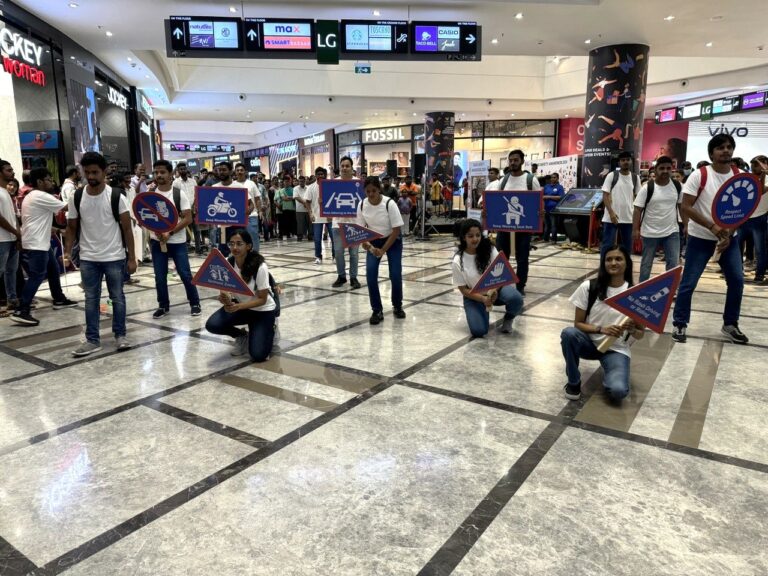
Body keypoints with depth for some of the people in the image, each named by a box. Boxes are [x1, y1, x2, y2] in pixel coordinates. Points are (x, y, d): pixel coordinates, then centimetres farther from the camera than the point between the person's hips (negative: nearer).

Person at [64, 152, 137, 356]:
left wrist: (131, 257, -9)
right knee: (91, 299, 8)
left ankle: (120, 335, 18)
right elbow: (72, 227, 9)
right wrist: (67, 252, -3)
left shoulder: (116, 197, -8)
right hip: (88, 259, 3)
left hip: (114, 258, -3)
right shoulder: (76, 197, 1)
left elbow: (126, 228, -6)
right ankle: (92, 340, 14)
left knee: (117, 298, 6)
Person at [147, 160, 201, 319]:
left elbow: (188, 218, -10)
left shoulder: (179, 194, -6)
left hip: (177, 241, -3)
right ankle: (163, 306, 20)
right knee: (160, 276, 7)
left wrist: (170, 233, -18)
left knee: (185, 273, 0)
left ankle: (195, 303, 15)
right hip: (157, 241, 3)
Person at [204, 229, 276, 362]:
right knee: (212, 325, -23)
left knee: (258, 355, -18)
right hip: (239, 305, 4)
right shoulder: (228, 264, -13)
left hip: (262, 310, -4)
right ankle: (242, 336, 8)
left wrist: (238, 306, -35)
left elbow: (262, 299, -21)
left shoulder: (260, 267, -26)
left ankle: (269, 331, 16)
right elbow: (225, 291, -7)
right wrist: (226, 299, -31)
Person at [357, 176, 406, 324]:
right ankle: (377, 311, 0)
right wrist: (367, 245, -22)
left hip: (392, 241, -3)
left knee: (395, 275, -10)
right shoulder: (362, 205, -15)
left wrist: (383, 250, -23)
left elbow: (396, 230, -21)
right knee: (370, 274, -13)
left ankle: (397, 306, 16)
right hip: (373, 241, 3)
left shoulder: (389, 203, -25)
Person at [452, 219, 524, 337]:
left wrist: (493, 290, -31)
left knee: (516, 299, -32)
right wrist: (483, 299, -27)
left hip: (495, 287, 1)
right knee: (478, 331, -22)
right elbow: (464, 290, -11)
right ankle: (483, 311, 14)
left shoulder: (489, 249, -11)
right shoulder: (457, 262, -15)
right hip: (474, 296, -1)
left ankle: (508, 318, 4)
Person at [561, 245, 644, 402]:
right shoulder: (588, 287, -8)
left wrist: (632, 330, -24)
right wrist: (601, 329, -23)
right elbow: (578, 323, -5)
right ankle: (574, 382, -10)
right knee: (569, 333, -34)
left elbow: (641, 334, 0)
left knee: (618, 391, -30)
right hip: (590, 343, 2)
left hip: (616, 350, -1)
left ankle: (609, 373, 8)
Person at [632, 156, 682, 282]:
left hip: (672, 232, 3)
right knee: (646, 263, 10)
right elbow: (638, 209, -9)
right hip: (650, 232, -3)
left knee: (674, 263, 2)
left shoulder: (678, 186, 1)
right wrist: (635, 229, -14)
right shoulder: (647, 187, -10)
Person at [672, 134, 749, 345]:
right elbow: (685, 207, -15)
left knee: (737, 280, 4)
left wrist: (729, 234, -9)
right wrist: (712, 227, -21)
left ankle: (730, 325, 20)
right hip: (701, 238, -4)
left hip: (729, 237, 5)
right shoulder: (699, 175, -12)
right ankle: (679, 324, 9)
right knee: (688, 282, -4)